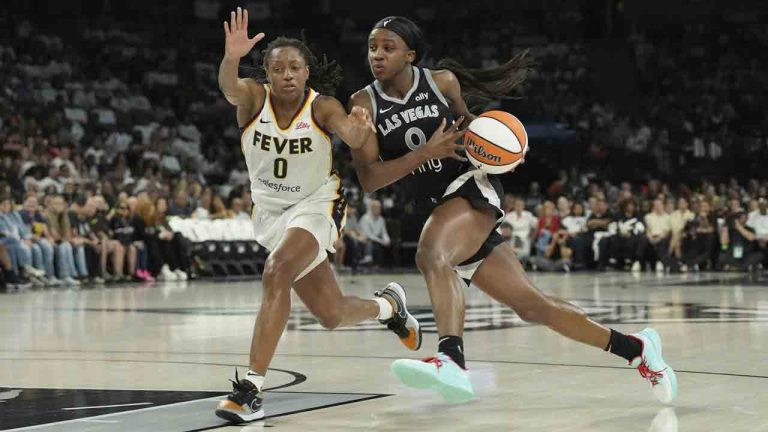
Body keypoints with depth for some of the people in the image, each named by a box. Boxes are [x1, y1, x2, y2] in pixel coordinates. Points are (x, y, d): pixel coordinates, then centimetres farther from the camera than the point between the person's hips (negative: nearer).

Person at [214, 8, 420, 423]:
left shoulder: (322, 107, -17)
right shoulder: (254, 97, -14)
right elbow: (229, 89, -37)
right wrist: (231, 58, -60)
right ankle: (388, 305, 43)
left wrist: (357, 129, -61)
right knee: (331, 315, 9)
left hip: (316, 205, -3)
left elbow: (351, 136, -36)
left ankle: (252, 388, -28)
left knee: (276, 274, -30)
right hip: (270, 210, 3)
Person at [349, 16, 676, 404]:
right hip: (438, 210, 4)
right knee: (531, 306, 5)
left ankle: (451, 363, -53)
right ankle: (635, 348, 20)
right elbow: (368, 178, -10)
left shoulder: (442, 81, -3)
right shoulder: (364, 104, -2)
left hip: (471, 187, -4)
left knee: (430, 254, -36)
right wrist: (426, 152, -21)